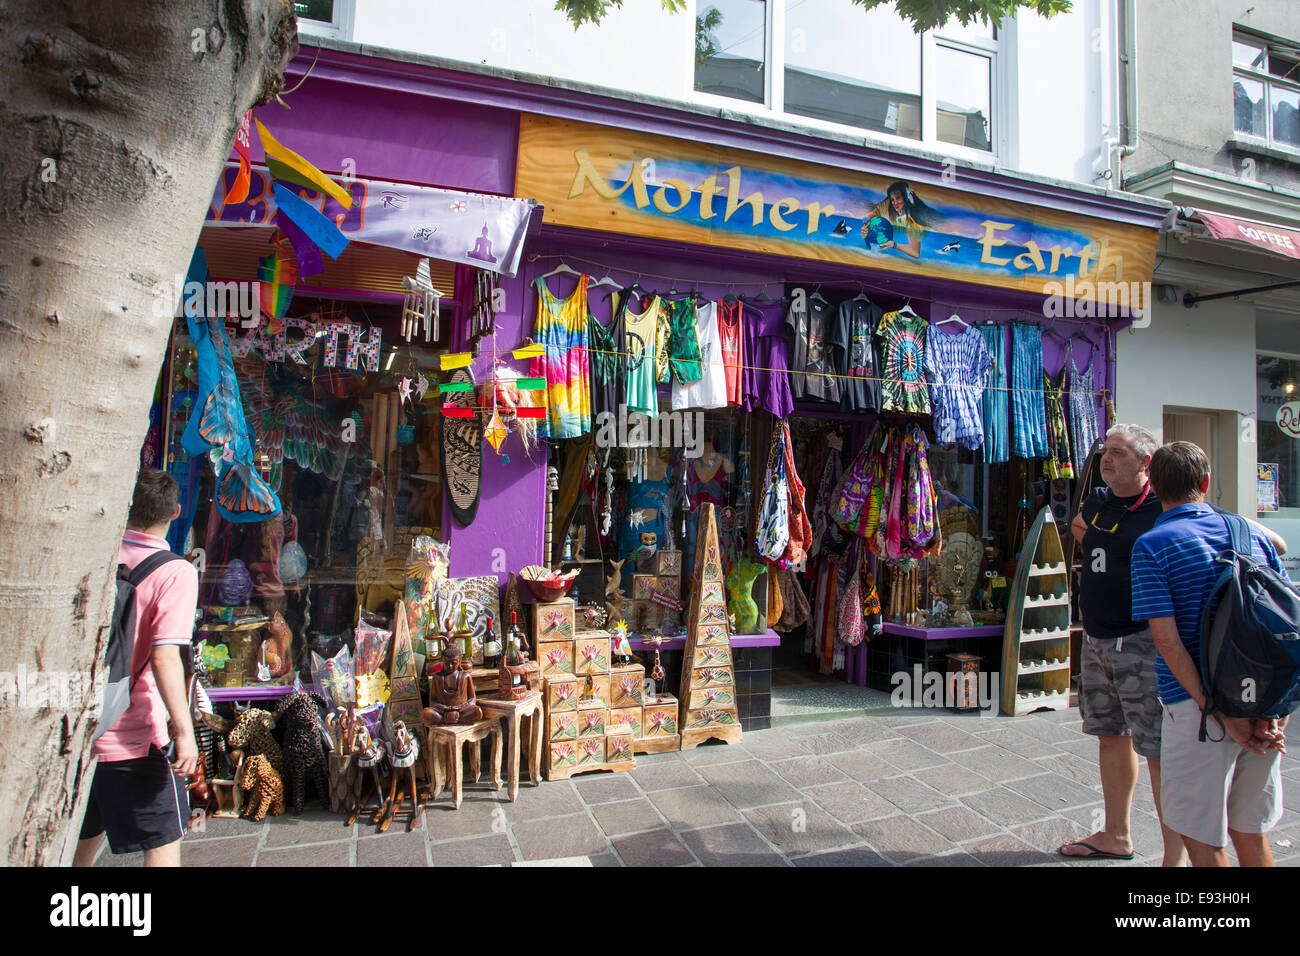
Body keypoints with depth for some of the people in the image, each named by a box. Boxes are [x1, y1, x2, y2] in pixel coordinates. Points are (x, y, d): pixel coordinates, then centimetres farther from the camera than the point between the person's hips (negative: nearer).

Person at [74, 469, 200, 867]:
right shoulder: (176, 572, -16)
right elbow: (164, 657, -24)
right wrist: (184, 731, -21)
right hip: (132, 740, -6)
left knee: (85, 838, 25)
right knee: (164, 843, 6)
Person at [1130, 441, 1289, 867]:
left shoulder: (1151, 545, -9)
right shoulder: (1254, 533, 7)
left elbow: (1167, 640, -16)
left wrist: (1221, 715, -12)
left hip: (1198, 704, -6)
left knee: (1202, 839, 8)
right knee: (1251, 833, 21)